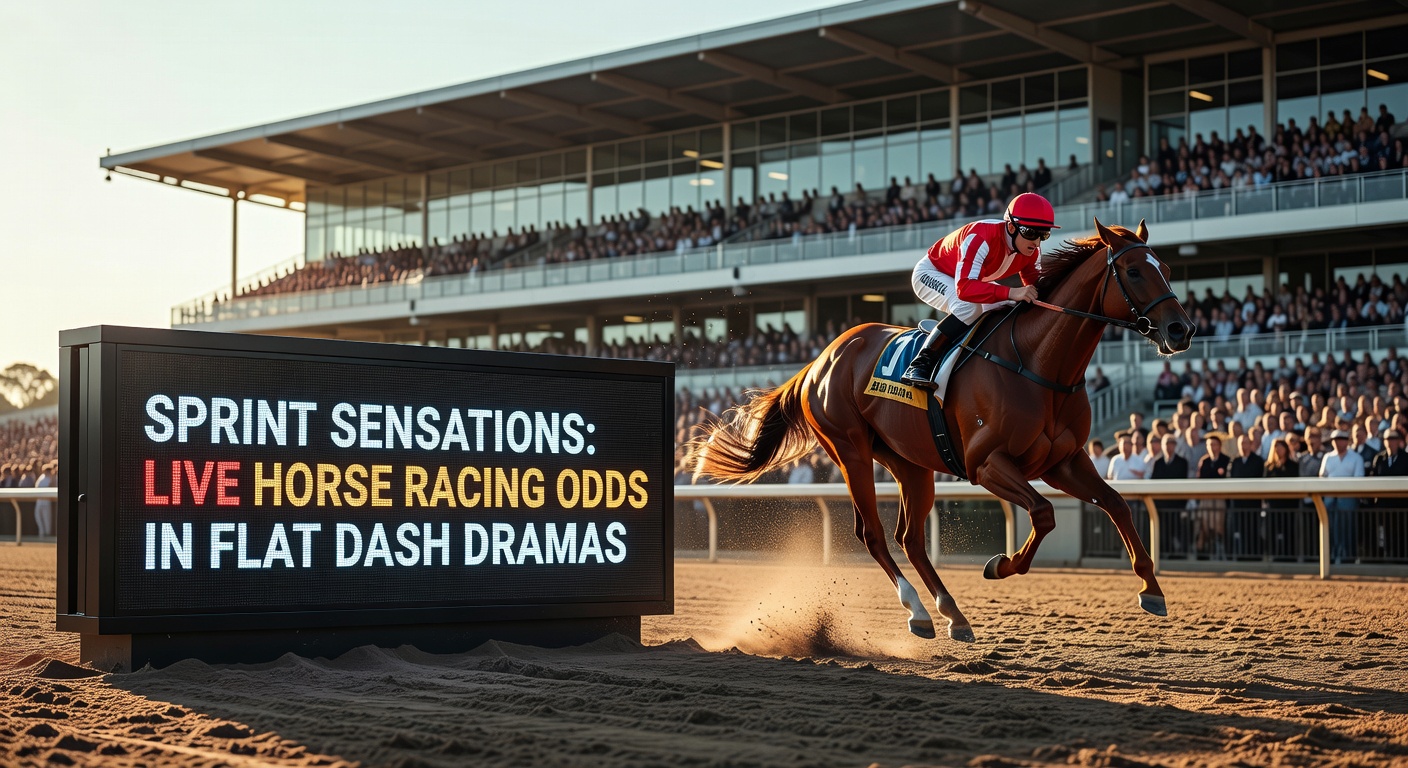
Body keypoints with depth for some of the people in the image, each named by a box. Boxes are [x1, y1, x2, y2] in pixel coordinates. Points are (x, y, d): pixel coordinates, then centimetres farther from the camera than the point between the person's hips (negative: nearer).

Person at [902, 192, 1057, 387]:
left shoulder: (1032, 251, -17)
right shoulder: (981, 238, -40)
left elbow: (1034, 284, -1)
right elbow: (964, 287, -50)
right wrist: (1011, 293, -58)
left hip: (972, 278, 8)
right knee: (970, 307, -35)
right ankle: (920, 364, -31)